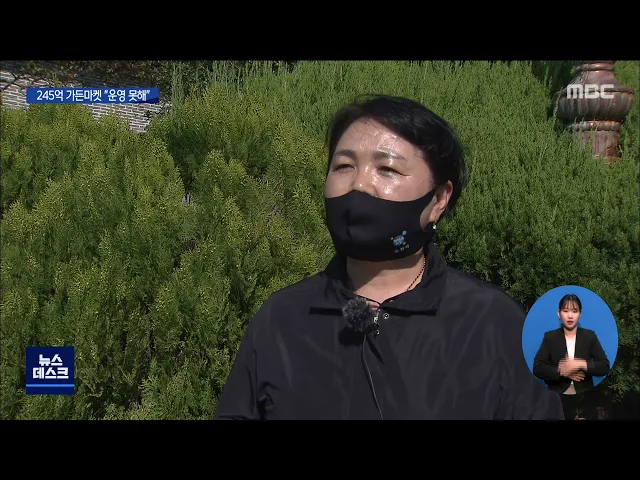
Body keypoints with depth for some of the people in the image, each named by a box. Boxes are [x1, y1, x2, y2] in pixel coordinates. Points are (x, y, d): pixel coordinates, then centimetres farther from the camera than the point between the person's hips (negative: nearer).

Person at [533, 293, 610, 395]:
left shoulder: (590, 336, 5)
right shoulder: (549, 337, 3)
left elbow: (605, 367, -1)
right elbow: (537, 368, -3)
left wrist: (581, 364, -15)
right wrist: (562, 372, -13)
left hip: (584, 392, 1)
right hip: (558, 392, -1)